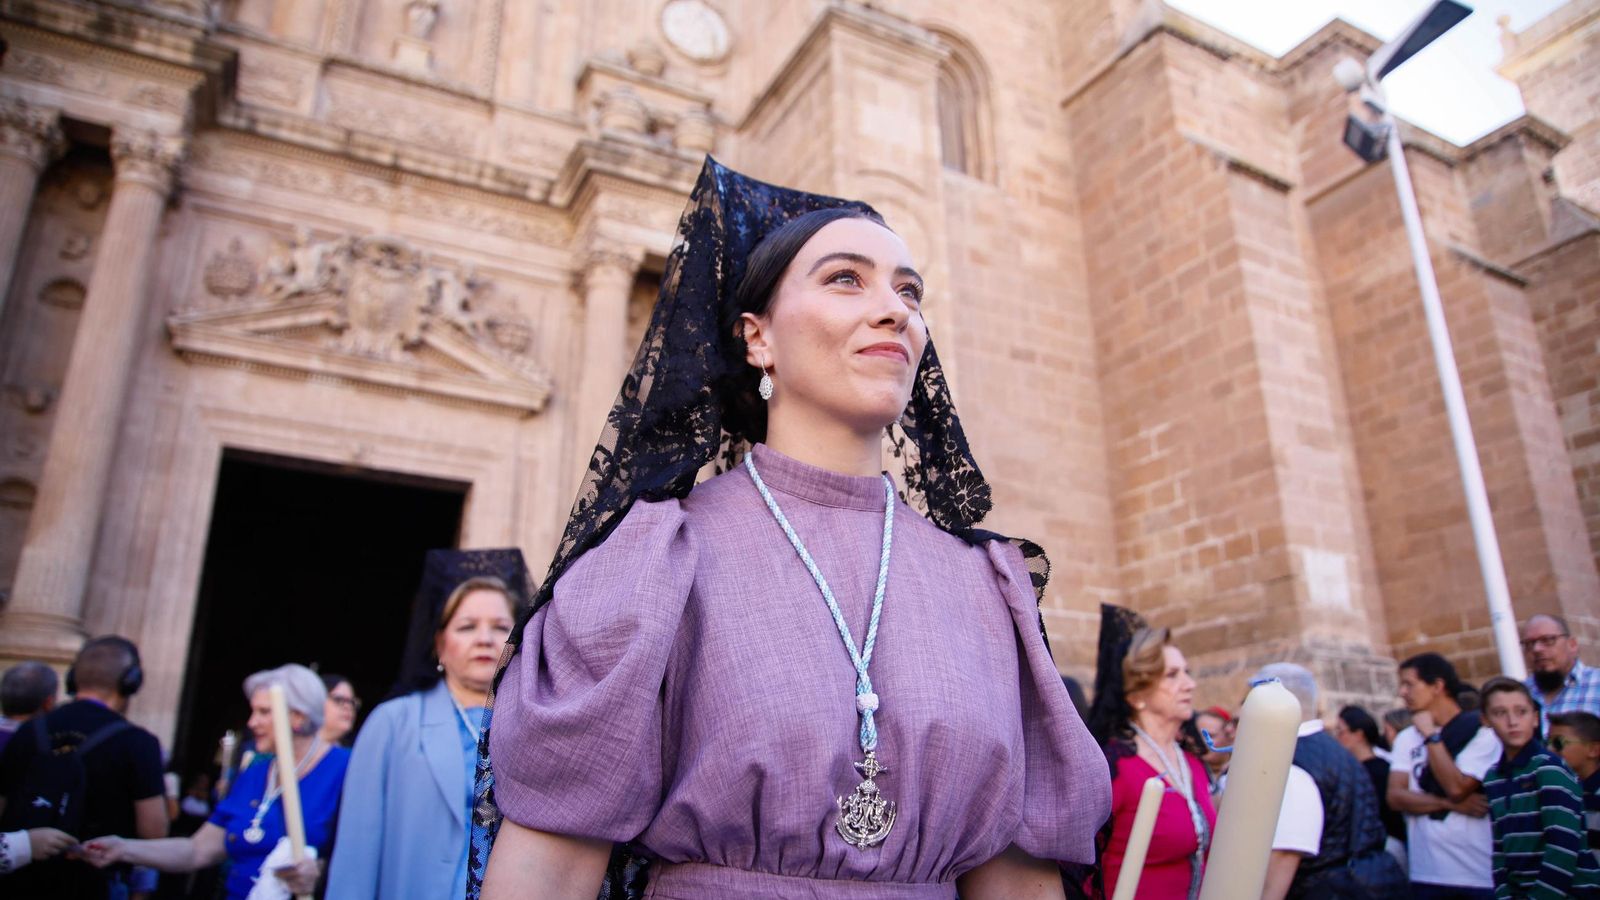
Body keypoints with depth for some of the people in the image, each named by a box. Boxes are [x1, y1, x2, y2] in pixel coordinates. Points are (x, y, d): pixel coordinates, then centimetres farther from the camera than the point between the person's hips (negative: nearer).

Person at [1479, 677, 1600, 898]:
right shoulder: (1492, 780, 6)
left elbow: (1564, 845, -17)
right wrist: (1502, 893, -5)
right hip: (1519, 890, 6)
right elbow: (1498, 848, 6)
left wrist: (1541, 893, -17)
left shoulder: (1550, 768, -12)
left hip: (1571, 890, -6)